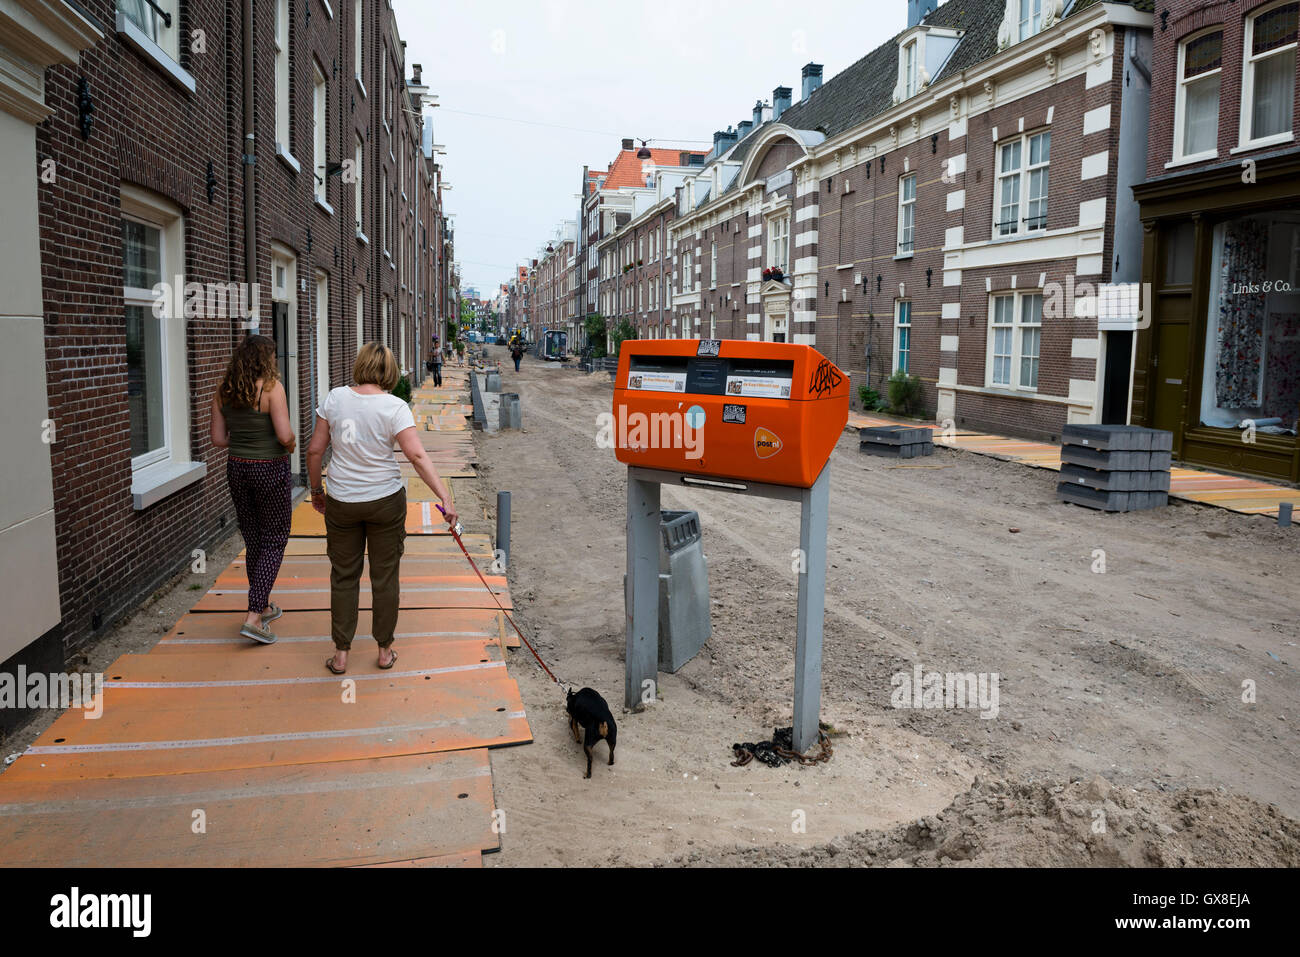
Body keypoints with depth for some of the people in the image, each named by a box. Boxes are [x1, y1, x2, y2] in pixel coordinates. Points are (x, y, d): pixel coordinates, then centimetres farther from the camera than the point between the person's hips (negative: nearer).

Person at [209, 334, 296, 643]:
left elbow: (218, 438, 4)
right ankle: (254, 617, -4)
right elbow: (285, 435, -22)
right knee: (274, 541, 4)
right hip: (271, 470, -6)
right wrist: (292, 443, 0)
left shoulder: (224, 392, 2)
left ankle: (264, 606, 31)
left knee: (253, 541, 18)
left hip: (237, 468, 6)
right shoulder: (271, 387, -16)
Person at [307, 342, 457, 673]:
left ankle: (340, 654, 19)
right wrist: (445, 496, -22)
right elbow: (417, 455, -21)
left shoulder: (335, 398, -4)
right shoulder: (394, 407, -12)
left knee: (344, 576, 13)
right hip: (386, 501, -2)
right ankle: (385, 650, 22)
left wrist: (316, 490, 13)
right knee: (385, 576, 11)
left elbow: (315, 450, -1)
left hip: (341, 502, 2)